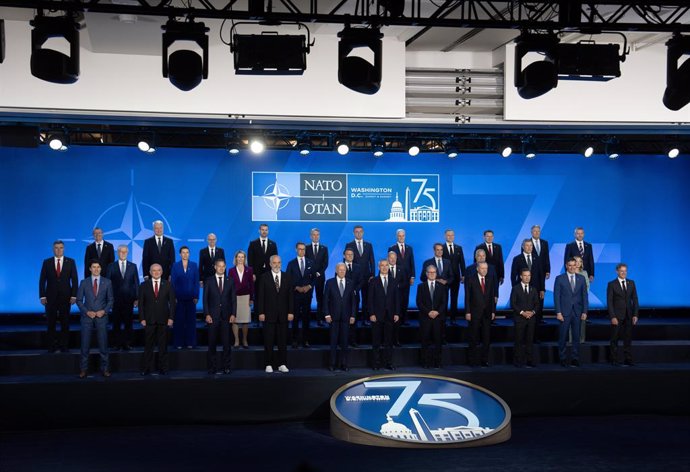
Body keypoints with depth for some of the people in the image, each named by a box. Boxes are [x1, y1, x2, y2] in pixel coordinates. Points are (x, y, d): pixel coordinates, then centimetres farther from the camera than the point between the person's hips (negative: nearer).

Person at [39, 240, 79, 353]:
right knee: (51, 323, 3)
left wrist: (74, 296, -6)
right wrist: (42, 296, -5)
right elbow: (42, 280, 3)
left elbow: (75, 280, 2)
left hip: (65, 297, 0)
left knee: (65, 323, 3)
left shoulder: (70, 262, 4)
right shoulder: (47, 262, 5)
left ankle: (64, 346, 10)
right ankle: (52, 346, 10)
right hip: (51, 297, 0)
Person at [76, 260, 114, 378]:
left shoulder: (107, 282, 4)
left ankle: (105, 368, 10)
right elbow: (79, 300, 5)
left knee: (103, 344, 2)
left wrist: (104, 311, -9)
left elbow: (110, 300, 6)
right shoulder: (84, 282, 4)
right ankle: (83, 369, 9)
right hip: (87, 317, 0)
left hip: (102, 316, 0)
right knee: (85, 345, 2)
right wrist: (87, 312, -8)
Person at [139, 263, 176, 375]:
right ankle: (146, 368, 9)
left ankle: (163, 368, 11)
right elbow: (141, 303, 3)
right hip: (149, 320, 0)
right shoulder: (144, 285, 6)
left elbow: (172, 302, 4)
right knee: (148, 346, 3)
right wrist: (142, 318, -5)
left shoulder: (168, 285, 6)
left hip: (163, 320, 0)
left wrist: (171, 318, -4)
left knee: (163, 345, 5)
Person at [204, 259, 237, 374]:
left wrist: (233, 314, -3)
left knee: (226, 342, 0)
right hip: (213, 316, -1)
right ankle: (211, 367, 8)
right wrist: (207, 314, -6)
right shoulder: (208, 281, 6)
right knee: (212, 343, 2)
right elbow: (205, 299, 3)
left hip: (226, 316, 1)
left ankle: (226, 367, 7)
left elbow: (234, 299, 6)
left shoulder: (230, 281, 9)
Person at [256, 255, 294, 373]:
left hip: (283, 314, 2)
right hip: (269, 314, -2)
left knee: (283, 340, 4)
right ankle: (269, 364, 10)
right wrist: (261, 312, -7)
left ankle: (282, 364, 11)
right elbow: (260, 296, -1)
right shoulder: (264, 277, 1)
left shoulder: (287, 277, 7)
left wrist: (291, 312, -1)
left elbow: (290, 296, 6)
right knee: (268, 341, 2)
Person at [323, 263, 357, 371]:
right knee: (333, 341, 1)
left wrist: (353, 315, 0)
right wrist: (327, 314, -6)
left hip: (346, 316, 2)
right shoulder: (330, 282, 2)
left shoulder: (350, 283, 7)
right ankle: (332, 364, 7)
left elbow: (353, 300, 6)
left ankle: (344, 364, 10)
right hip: (334, 316, -1)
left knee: (344, 341, 4)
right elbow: (325, 299, 1)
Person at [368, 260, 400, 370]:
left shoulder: (393, 282, 10)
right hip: (377, 315, -2)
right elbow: (370, 299, -1)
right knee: (376, 341, 2)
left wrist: (397, 313, 0)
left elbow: (397, 299, 8)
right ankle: (376, 363, 8)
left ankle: (389, 363, 9)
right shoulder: (373, 281, 3)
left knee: (389, 341, 4)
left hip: (390, 315, 2)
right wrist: (371, 314, -9)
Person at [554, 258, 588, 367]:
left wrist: (584, 312, 0)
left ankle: (575, 358, 11)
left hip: (577, 312, 2)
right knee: (563, 337, 1)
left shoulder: (581, 278, 8)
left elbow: (584, 296, 7)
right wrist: (558, 312, -9)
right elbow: (556, 296, -2)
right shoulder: (559, 279, 0)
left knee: (576, 337, 4)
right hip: (565, 312, -2)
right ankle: (563, 358, 11)